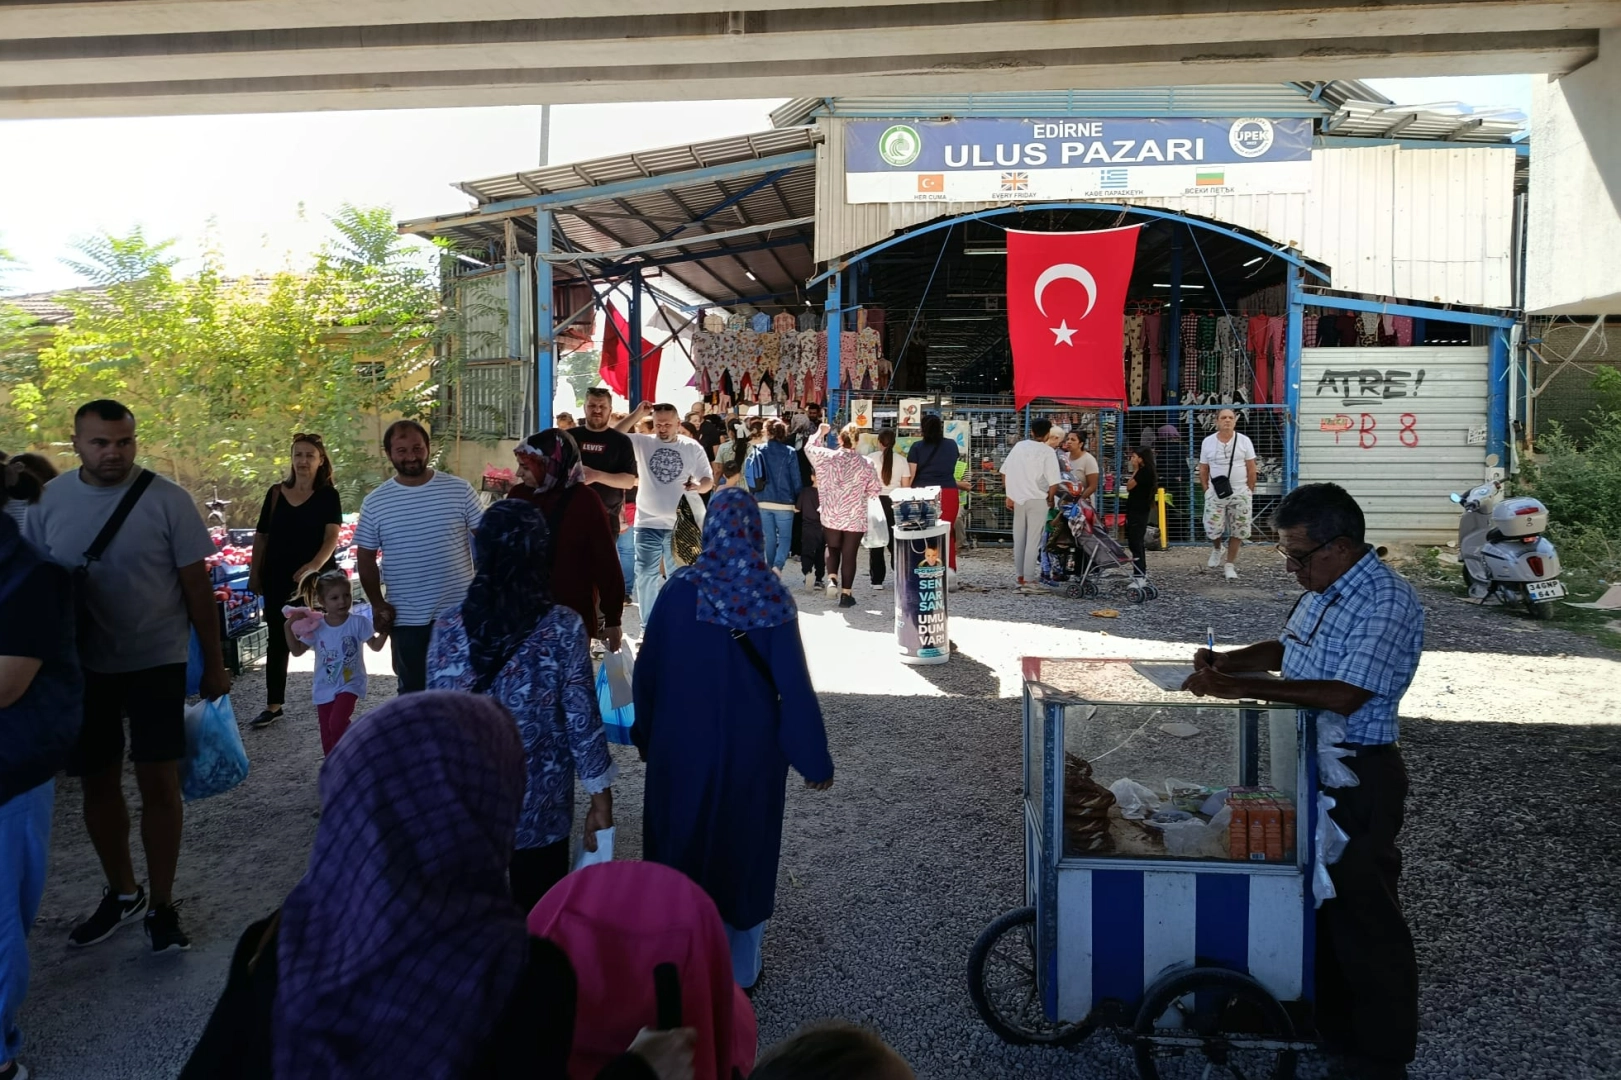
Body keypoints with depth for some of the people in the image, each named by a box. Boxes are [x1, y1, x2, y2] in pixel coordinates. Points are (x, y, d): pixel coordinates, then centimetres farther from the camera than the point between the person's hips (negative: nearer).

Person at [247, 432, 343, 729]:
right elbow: (261, 536, 9)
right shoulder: (276, 492, 5)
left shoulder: (328, 495, -4)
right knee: (277, 641, 9)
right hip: (278, 579, 3)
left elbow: (332, 538, -14)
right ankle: (273, 706, 19)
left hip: (317, 577, -3)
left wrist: (314, 566, -29)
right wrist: (254, 574, 5)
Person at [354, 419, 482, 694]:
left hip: (460, 612, 0)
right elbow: (366, 558, 6)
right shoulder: (375, 503, -1)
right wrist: (377, 604, -3)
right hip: (406, 619, 1)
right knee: (413, 694, 12)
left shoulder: (459, 489, -3)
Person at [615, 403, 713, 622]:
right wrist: (637, 414, -12)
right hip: (647, 524, 0)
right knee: (646, 576, 4)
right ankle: (648, 627, 15)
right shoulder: (642, 442, 0)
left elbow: (708, 479, 5)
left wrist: (699, 486, -18)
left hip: (679, 526, 0)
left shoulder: (693, 448, 1)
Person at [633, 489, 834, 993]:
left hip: (683, 744, 0)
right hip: (751, 749, 0)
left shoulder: (680, 589, -11)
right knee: (745, 849, 16)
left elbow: (647, 669, -3)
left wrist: (645, 734, 12)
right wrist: (815, 759, -3)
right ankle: (740, 966, 28)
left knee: (682, 843, 17)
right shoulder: (771, 597, -13)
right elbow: (794, 684, -12)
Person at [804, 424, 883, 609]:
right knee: (849, 555, 6)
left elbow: (809, 448, 13)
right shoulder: (864, 464, -11)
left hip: (830, 516, 2)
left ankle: (832, 578, 0)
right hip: (855, 518, -2)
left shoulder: (825, 457, -8)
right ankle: (845, 594, 10)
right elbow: (876, 489, -3)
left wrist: (820, 433, 27)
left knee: (833, 549, 22)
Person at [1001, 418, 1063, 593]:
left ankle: (1020, 576, 22)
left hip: (1018, 498, 4)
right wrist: (1050, 499, 3)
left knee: (1019, 539, 14)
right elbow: (1054, 482, -14)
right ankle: (1028, 580, 2)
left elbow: (1004, 473, 6)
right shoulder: (1047, 451, -9)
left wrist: (1010, 495, 13)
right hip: (1037, 500, -4)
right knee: (1033, 541, 1)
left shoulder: (1018, 446, 4)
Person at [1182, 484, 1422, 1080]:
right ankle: (1330, 1025, 37)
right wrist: (1227, 660, 3)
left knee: (1363, 915, 3)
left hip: (1359, 774, -9)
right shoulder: (1323, 589, 6)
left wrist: (1239, 689, -29)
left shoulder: (1388, 603, -22)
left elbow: (1343, 695, -30)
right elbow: (1287, 651, 21)